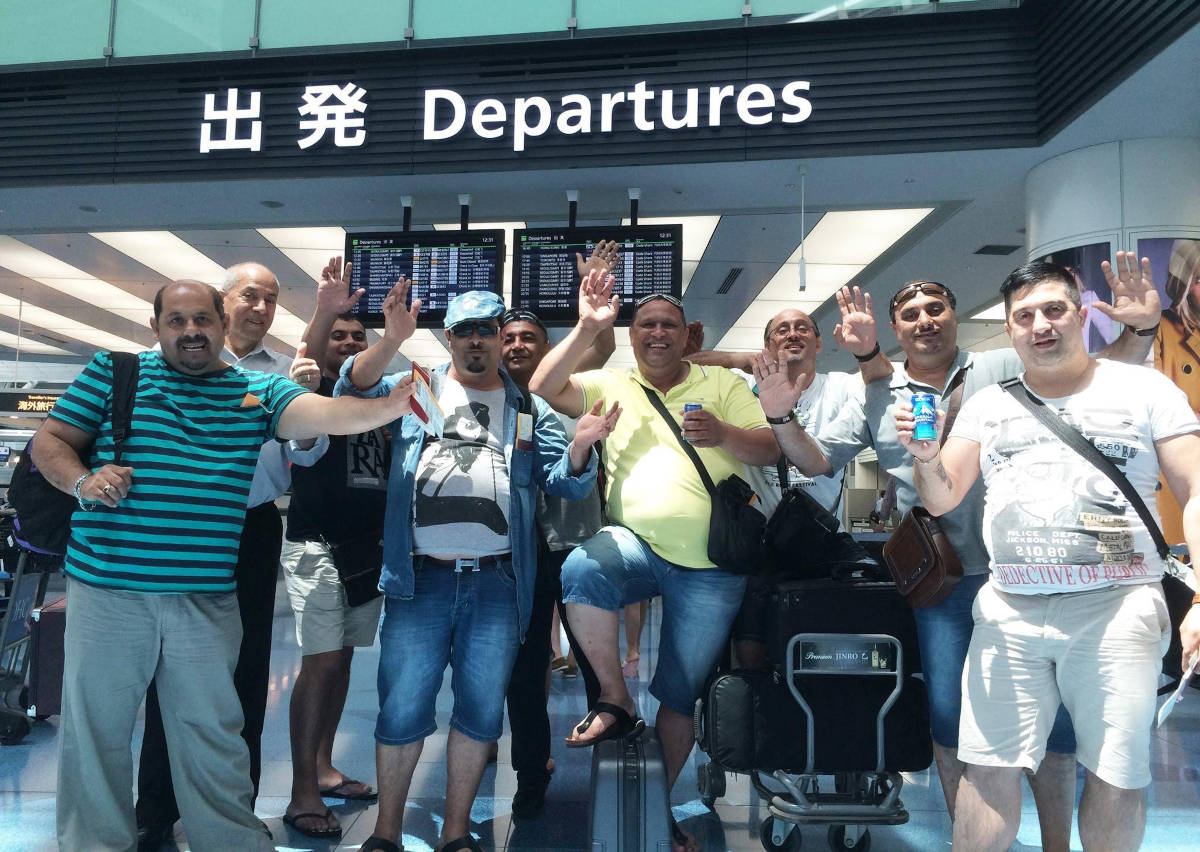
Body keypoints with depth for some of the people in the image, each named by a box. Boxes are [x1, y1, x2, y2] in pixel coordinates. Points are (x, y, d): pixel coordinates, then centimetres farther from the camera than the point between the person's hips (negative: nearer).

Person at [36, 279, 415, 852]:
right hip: (106, 589, 0)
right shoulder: (114, 372, 6)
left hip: (206, 599, 0)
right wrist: (82, 482, -12)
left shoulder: (259, 390, 5)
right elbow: (49, 441, 9)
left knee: (212, 735, 13)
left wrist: (390, 406, -31)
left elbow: (323, 413, -12)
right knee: (95, 727, 12)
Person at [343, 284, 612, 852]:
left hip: (497, 580, 1)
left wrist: (581, 443, -17)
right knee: (401, 710, 6)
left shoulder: (529, 409, 13)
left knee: (481, 710, 10)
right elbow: (352, 391, -6)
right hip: (419, 577, -1)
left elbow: (568, 483, 5)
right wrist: (392, 341, -23)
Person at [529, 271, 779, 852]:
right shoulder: (610, 385, 8)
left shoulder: (723, 385, 8)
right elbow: (544, 388, -6)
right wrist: (587, 328, -15)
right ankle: (616, 701, -13)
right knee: (581, 570, -34)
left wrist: (723, 435, -20)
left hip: (710, 569, 0)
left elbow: (770, 451, 0)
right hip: (636, 543, 0)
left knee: (680, 696, 7)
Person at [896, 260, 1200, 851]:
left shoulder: (1144, 390, 6)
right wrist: (926, 456, -13)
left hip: (1116, 605, -1)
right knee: (988, 769, 1)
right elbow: (940, 499, 9)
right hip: (1008, 611, 2)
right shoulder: (987, 405, 13)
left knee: (1117, 777, 2)